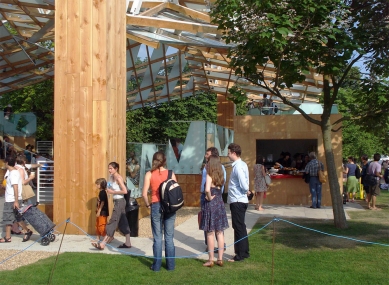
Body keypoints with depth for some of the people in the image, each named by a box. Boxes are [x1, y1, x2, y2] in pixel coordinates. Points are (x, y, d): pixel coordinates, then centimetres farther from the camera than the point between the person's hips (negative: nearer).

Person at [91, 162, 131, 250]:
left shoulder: (118, 178, -15)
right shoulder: (112, 177, 10)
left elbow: (125, 191, -21)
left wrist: (113, 192, -17)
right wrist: (110, 190, -1)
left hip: (119, 201, -9)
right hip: (117, 201, 9)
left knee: (112, 222, -7)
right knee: (122, 222, 12)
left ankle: (102, 244, -6)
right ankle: (127, 243, 18)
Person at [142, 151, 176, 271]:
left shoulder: (149, 174, -3)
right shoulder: (170, 173, 0)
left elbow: (144, 193, -9)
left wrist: (148, 204, 6)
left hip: (156, 206, -1)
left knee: (157, 237, 7)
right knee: (169, 237, 9)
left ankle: (157, 265, 11)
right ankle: (170, 265, 15)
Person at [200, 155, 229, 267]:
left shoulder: (209, 175, -14)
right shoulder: (220, 175, 6)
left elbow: (207, 189, -29)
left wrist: (209, 197, -12)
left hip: (210, 204, -6)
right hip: (220, 203, 6)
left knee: (210, 233, 2)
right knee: (220, 233, 10)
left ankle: (211, 260, 8)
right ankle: (220, 259, 15)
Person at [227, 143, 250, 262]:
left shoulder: (238, 167, -19)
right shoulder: (242, 164, 11)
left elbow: (244, 185, -24)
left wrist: (246, 191, -7)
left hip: (237, 201, -10)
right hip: (240, 200, 10)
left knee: (239, 228, -2)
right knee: (241, 227, 17)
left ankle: (240, 255, 6)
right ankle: (244, 252, 26)